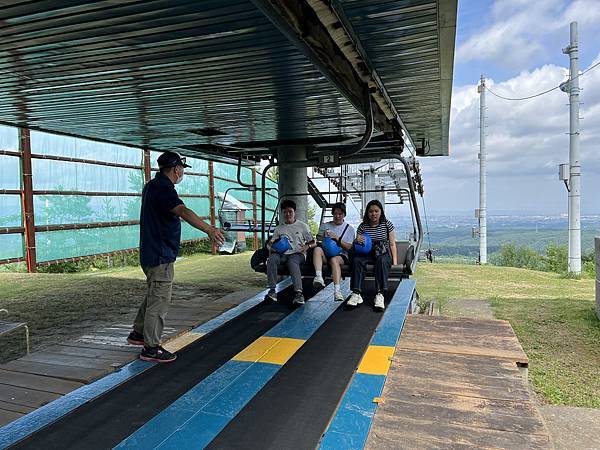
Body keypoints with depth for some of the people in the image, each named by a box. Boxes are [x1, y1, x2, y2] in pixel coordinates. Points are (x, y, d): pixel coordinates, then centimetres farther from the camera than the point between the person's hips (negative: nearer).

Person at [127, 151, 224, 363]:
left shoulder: (152, 186, 14)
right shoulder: (163, 188, -19)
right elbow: (184, 212, -37)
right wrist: (209, 229, -48)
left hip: (151, 253, 11)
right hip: (161, 255, -11)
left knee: (154, 295, 23)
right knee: (160, 300, -4)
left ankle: (138, 333, 34)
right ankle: (151, 348, 5)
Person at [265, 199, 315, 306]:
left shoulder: (302, 226, 12)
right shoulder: (279, 228, 20)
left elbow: (313, 243, 11)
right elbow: (270, 242, 21)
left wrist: (307, 246, -13)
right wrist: (271, 247, -4)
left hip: (298, 254, -3)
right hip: (283, 254, 3)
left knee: (292, 261, -39)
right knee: (272, 258, -31)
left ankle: (298, 292, -52)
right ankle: (272, 290, -35)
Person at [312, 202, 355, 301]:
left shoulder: (349, 228, 13)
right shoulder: (325, 226, 21)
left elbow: (349, 247, 4)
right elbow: (318, 238, 19)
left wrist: (337, 238, -9)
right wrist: (324, 238, -2)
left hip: (341, 255, -2)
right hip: (326, 253, 2)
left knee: (334, 259, -38)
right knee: (317, 249, -32)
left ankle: (337, 291, -48)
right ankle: (318, 277, -51)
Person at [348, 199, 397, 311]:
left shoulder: (387, 224, 5)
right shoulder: (362, 226, 9)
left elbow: (392, 244, 4)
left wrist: (395, 262, -8)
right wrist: (357, 241, -16)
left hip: (384, 254, -2)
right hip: (367, 254, 2)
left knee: (381, 260, -38)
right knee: (357, 259, -31)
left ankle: (380, 295, -47)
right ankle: (356, 293, -40)